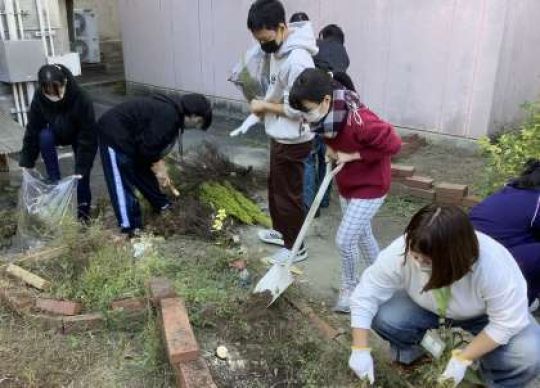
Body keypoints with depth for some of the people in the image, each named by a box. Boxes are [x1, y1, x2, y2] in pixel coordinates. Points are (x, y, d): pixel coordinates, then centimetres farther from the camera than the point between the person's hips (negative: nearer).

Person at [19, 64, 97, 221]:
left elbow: (88, 136, -32)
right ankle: (55, 186, -18)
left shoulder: (81, 99, -37)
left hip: (81, 137, -2)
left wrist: (81, 168, -34)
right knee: (44, 136, -29)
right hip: (57, 133, 2)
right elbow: (32, 130, -19)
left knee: (82, 172, -13)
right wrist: (26, 162, -21)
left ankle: (83, 205, 13)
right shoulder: (39, 98, -28)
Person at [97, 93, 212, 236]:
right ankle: (131, 230, -6)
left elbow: (153, 143, 12)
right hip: (114, 135, -11)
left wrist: (159, 164, 2)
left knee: (145, 173, 21)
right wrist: (158, 167, -13)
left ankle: (163, 206, 38)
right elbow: (148, 146, -25)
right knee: (122, 184, -9)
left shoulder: (172, 111, 7)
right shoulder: (168, 116, -26)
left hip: (128, 137, 11)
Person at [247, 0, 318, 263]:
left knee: (288, 194, 5)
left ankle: (295, 247, 23)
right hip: (280, 136, 10)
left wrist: (264, 106, -15)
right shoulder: (279, 50, 3)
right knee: (275, 186, 24)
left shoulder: (297, 60, -28)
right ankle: (281, 231, 44)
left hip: (292, 141, -10)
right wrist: (265, 105, 0)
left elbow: (297, 108, -26)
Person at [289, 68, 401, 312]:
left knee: (345, 240, -6)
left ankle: (349, 288, 20)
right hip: (347, 184, 8)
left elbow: (392, 143, -28)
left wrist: (353, 155, -24)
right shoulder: (325, 115, -9)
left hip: (370, 187, -8)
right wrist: (330, 147, -9)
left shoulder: (359, 120, -33)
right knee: (362, 235, 21)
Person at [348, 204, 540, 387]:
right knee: (382, 316, -25)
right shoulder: (400, 252, -34)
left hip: (482, 315, -1)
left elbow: (508, 322, -27)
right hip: (426, 308, 2)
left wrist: (463, 359, -27)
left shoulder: (494, 265, -39)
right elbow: (366, 294, -25)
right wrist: (360, 349, -28)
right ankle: (410, 356, 9)